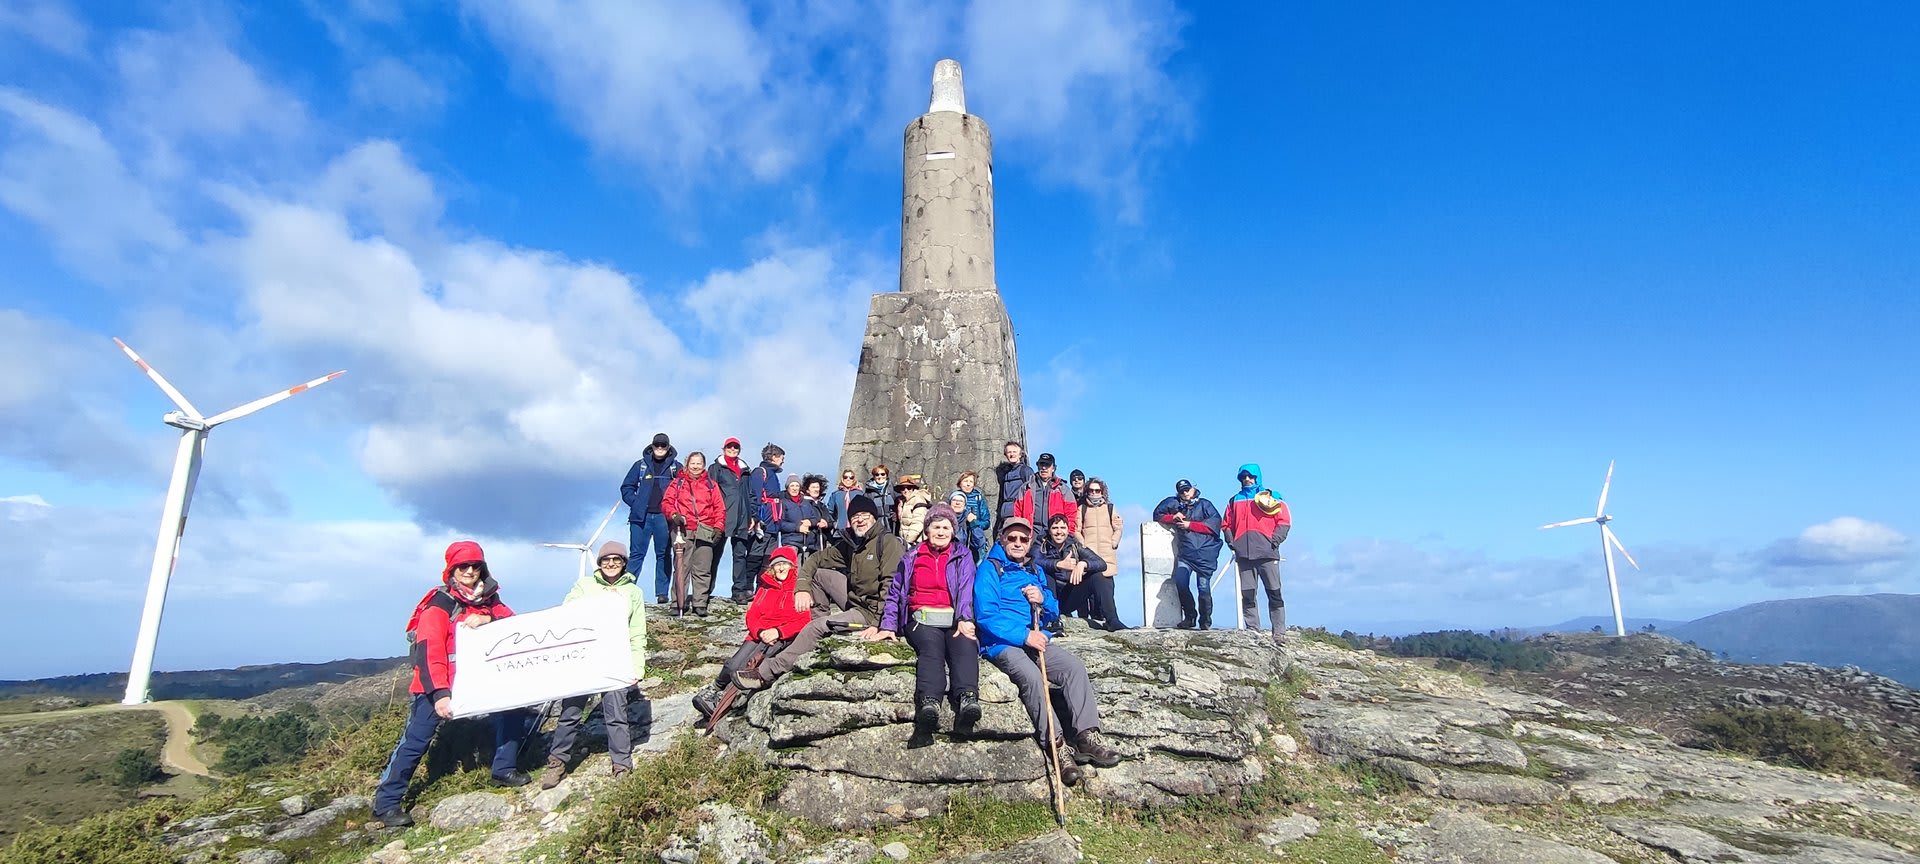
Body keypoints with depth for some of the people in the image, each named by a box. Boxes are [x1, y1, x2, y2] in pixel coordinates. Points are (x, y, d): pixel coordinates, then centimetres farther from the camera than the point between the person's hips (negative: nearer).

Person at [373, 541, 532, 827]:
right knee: (416, 740, -4)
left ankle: (504, 769, 9)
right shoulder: (439, 604, -13)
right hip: (438, 685, -5)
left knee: (511, 705, -5)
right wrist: (439, 694, -30)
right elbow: (429, 651, -21)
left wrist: (488, 619, -28)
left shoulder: (489, 599, 4)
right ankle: (386, 803, 10)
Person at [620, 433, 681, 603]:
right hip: (641, 517, 0)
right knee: (637, 554, -1)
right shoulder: (641, 465, 10)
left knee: (664, 555, 3)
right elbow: (626, 487, 11)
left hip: (664, 517, 0)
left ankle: (662, 593, 7)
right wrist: (635, 503, -3)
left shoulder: (676, 467, 9)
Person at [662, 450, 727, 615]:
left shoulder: (711, 485, 16)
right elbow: (668, 502, 5)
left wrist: (718, 527, 1)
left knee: (702, 570, -1)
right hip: (683, 531, -1)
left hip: (705, 532, 1)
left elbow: (719, 508, 13)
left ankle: (699, 603, 4)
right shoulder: (677, 483, 14)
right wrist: (674, 515, -15)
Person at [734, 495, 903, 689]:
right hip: (855, 598, 8)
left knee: (817, 627, -20)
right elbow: (815, 559, 14)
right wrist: (802, 587, -4)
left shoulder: (888, 542, -15)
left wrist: (879, 623, -32)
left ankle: (767, 672, -10)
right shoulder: (848, 544, 11)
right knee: (818, 573, 5)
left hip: (872, 612, -8)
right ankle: (825, 629, 1)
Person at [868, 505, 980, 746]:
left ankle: (967, 700, -59)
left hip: (954, 620, 0)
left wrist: (965, 620, -14)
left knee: (965, 645, -34)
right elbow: (894, 593, 19)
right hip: (922, 620, 0)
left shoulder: (963, 555, 18)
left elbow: (966, 589, 3)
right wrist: (887, 626, 5)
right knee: (931, 646, -34)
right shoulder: (911, 557, 21)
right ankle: (928, 707, -59)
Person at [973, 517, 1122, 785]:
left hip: (1035, 640, 6)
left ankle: (1087, 735, -23)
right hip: (1002, 643, -6)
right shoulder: (989, 569, 1)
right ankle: (1058, 745, -30)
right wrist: (1024, 635, -17)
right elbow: (986, 615, -10)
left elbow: (1053, 614, 22)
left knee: (1074, 666, -18)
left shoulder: (1035, 570, 21)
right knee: (1030, 676, -33)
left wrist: (1043, 600, -3)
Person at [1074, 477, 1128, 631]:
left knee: (1107, 586, -6)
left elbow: (1119, 528, 14)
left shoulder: (1110, 508, 17)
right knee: (1096, 584, -16)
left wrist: (1113, 544, 2)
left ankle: (1109, 620, -1)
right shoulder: (1082, 509, 15)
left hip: (1108, 554, 2)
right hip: (1089, 555, -1)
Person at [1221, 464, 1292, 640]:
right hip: (1244, 554, 3)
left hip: (1267, 553, -3)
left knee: (1274, 593, -4)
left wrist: (1275, 541, -7)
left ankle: (1279, 632, -2)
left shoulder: (1271, 497, 11)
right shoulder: (1234, 501, 20)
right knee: (1247, 595, 0)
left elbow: (1285, 521, 4)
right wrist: (1231, 542, 4)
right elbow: (1226, 524, 20)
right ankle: (1252, 630, 3)